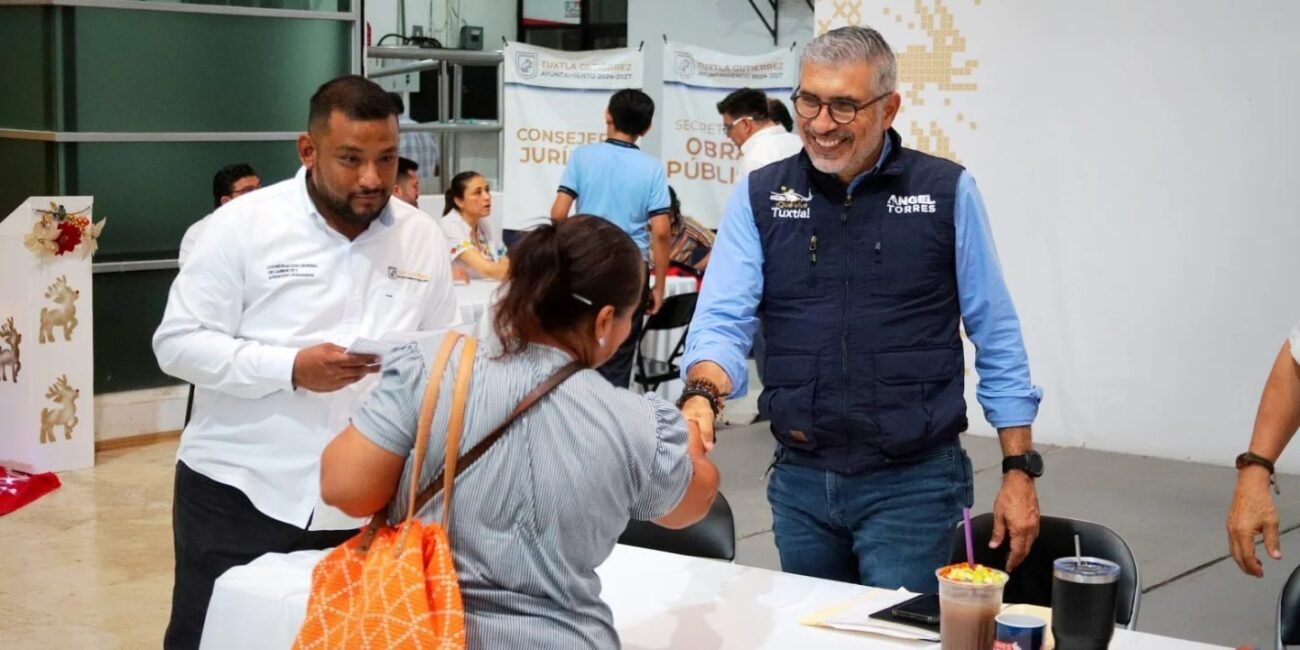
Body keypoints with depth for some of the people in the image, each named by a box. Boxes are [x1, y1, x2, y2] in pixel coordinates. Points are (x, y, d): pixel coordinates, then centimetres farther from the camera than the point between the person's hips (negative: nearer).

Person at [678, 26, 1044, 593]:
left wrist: (1019, 471, -3)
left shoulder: (947, 192, -3)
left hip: (914, 483, -3)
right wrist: (702, 395, -28)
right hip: (799, 480, 3)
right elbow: (722, 318, -6)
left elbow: (997, 339, 0)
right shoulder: (759, 197, 2)